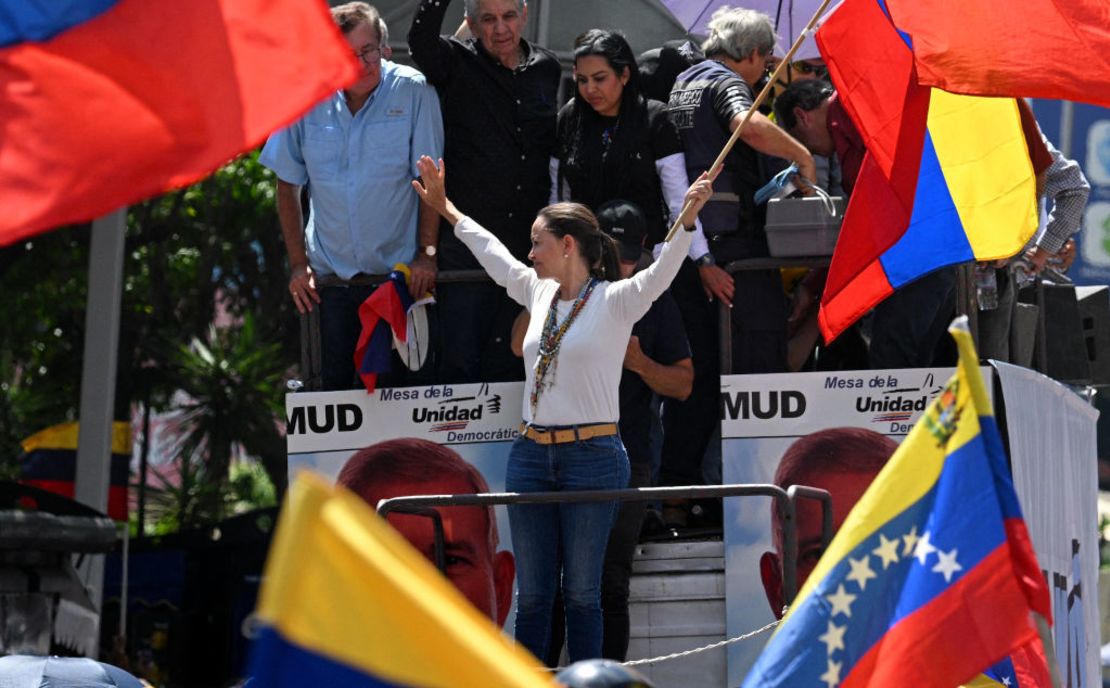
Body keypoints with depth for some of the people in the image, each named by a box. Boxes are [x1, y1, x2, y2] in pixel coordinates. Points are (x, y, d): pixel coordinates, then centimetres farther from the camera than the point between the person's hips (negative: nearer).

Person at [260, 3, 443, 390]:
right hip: (330, 274, 2)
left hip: (398, 271, -2)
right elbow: (288, 184, 7)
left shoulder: (412, 91, -10)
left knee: (392, 384, 0)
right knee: (335, 384, 5)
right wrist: (298, 264, 4)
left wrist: (426, 253, -8)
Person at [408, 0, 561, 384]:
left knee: (508, 363, 10)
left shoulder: (547, 70, 10)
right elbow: (421, 39, -26)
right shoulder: (457, 64, -3)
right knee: (460, 359, -3)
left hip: (526, 241, 4)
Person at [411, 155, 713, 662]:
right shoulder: (539, 294, 13)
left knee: (581, 593, 0)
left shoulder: (616, 301, -5)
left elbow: (662, 271, -21)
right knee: (531, 595, 7)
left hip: (593, 456, -6)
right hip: (531, 456, 6)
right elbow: (492, 252, 27)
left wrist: (687, 217, -36)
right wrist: (446, 209, 36)